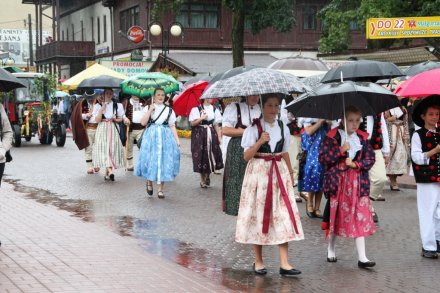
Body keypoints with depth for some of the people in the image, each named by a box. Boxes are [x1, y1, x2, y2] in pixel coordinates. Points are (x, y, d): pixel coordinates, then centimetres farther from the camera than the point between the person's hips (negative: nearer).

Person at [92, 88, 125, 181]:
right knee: (104, 150, -15)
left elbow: (120, 119, 13)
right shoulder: (98, 105, 3)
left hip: (113, 130, 1)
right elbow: (97, 120, -5)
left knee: (112, 150, -2)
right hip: (102, 130, -1)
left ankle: (107, 173, 5)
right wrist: (102, 109, -13)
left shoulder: (117, 105, 7)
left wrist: (114, 119, -7)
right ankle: (110, 170, -27)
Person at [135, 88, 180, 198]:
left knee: (163, 160, -2)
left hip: (165, 137, 1)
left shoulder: (169, 110, 9)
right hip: (151, 136, -1)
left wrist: (177, 140, -2)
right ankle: (149, 182, 23)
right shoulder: (148, 108, 6)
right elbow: (143, 122, -7)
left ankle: (160, 189, 4)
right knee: (150, 159, -2)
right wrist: (150, 110, -10)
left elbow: (172, 126, 8)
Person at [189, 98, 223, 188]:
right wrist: (202, 118, -17)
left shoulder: (215, 110, 9)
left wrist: (219, 137, 1)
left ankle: (207, 176, 17)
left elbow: (216, 125, 8)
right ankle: (202, 180, 7)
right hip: (199, 135, -3)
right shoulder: (196, 109, 0)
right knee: (201, 156, -3)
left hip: (211, 134, 3)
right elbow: (192, 123, -4)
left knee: (211, 155, -1)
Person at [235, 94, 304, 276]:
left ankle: (284, 264, -4)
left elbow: (285, 153, 15)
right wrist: (260, 142, -22)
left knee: (283, 215, -4)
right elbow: (246, 156, -8)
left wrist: (290, 174, 12)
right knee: (258, 213, 2)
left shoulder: (283, 127, 8)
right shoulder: (254, 128, -4)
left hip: (279, 172, 3)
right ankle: (258, 261, 15)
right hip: (258, 172, -3)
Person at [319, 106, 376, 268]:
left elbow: (370, 159, 5)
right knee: (336, 216, 9)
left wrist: (356, 164, -11)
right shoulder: (333, 136, -4)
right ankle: (331, 248, 30)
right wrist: (341, 150, -19)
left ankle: (362, 258, -4)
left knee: (360, 218, -3)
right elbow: (323, 157, -10)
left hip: (358, 183, 2)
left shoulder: (362, 138, 6)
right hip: (338, 182, -2)